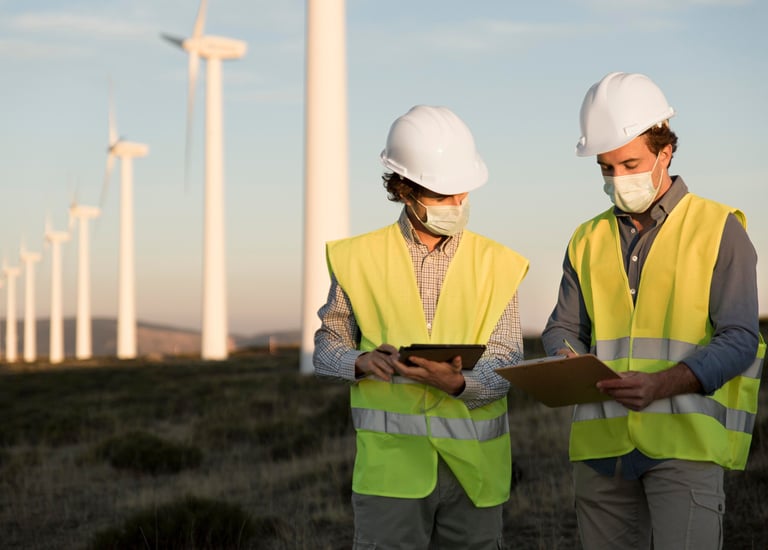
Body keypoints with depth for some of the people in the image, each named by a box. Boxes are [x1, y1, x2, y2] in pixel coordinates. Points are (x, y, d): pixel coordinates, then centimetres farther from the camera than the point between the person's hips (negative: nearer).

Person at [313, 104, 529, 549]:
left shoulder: (496, 264, 8)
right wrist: (361, 362, -13)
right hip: (391, 459, -2)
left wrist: (459, 383, -22)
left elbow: (505, 363, 0)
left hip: (472, 463, 2)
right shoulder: (360, 258, 6)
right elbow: (326, 349, 10)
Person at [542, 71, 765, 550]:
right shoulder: (588, 240, 15)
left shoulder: (719, 230, 2)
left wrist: (661, 384, -21)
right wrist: (567, 365, -8)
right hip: (601, 440, 4)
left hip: (684, 439, -4)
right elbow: (562, 329, 17)